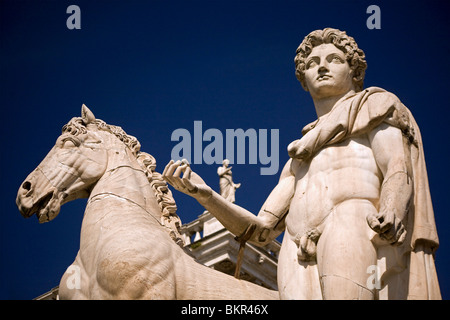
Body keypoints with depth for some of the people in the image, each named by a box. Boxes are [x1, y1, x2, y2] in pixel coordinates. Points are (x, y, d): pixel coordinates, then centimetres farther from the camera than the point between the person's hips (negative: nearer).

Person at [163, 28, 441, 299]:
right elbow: (263, 229, 27)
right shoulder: (300, 159, 39)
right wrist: (205, 195, 10)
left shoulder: (374, 105, 25)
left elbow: (400, 170, 4)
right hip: (302, 264, 4)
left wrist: (391, 213, -21)